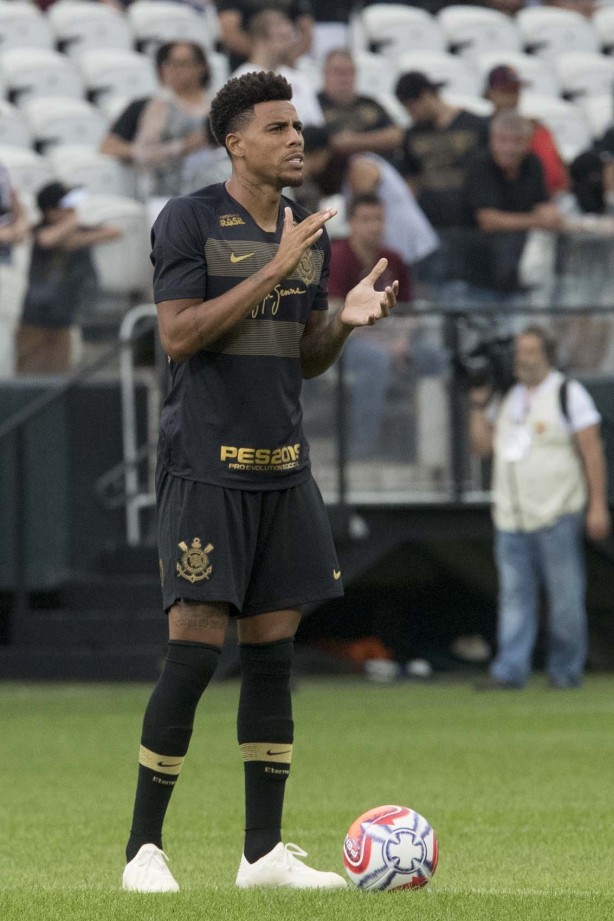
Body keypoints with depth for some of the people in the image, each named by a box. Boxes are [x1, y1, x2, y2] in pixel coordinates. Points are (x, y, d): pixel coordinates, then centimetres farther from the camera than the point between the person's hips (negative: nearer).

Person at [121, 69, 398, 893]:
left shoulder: (309, 235, 14)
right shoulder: (189, 221, -6)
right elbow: (178, 335, -15)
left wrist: (348, 318, -2)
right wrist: (273, 272, -17)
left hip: (284, 467, 7)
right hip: (206, 463, -7)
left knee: (273, 651, 5)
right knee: (195, 648, -10)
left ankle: (264, 850, 9)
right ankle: (143, 847, -2)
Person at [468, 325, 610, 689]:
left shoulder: (568, 394, -1)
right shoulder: (507, 397, 16)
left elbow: (592, 451, -4)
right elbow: (483, 446, 18)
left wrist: (598, 506, -10)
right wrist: (479, 406, 5)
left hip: (557, 517, -5)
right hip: (511, 519, 5)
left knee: (566, 597, -2)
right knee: (515, 595, -1)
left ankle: (566, 669, 6)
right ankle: (510, 669, -5)